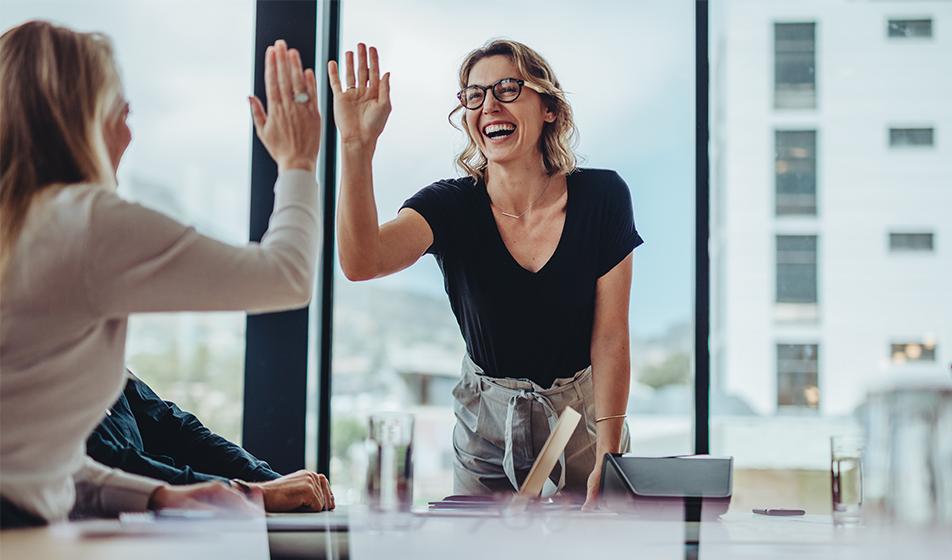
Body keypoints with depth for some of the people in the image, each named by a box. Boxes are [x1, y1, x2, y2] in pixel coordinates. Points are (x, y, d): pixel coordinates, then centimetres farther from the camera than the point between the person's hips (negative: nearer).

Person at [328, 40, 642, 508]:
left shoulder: (601, 197, -13)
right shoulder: (451, 205, -14)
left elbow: (610, 337, -11)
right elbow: (361, 262, -34)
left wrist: (608, 459, -16)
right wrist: (357, 147, -45)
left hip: (583, 415, 0)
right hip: (487, 422, 0)